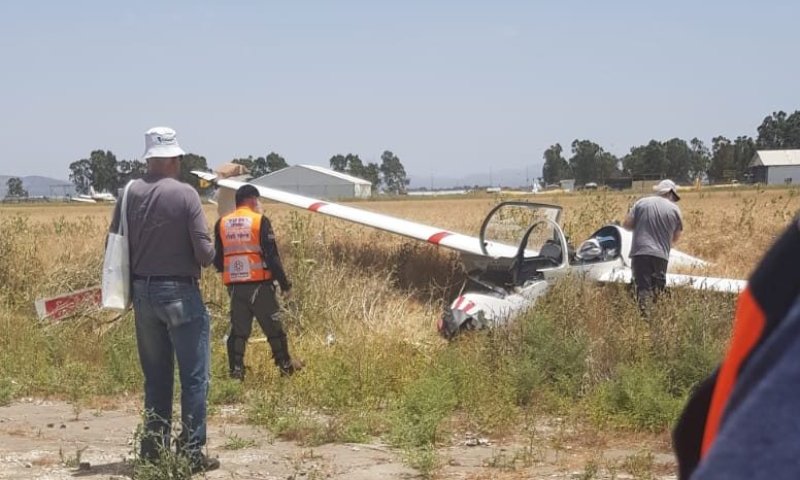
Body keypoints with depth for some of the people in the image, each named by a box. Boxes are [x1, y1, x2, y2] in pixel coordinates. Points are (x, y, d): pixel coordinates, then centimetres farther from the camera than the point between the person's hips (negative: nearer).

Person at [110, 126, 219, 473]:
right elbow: (205, 252, -15)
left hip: (142, 292, 5)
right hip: (180, 294, -5)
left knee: (156, 377, 15)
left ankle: (153, 448, 19)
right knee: (194, 377, 3)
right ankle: (191, 451, 3)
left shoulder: (130, 193, 0)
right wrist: (208, 256, 8)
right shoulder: (185, 194, -12)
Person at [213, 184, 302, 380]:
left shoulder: (222, 224, 5)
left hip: (234, 286, 4)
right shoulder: (260, 221, -8)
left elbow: (217, 259, 9)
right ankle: (285, 365, 20)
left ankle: (236, 370, 6)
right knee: (273, 327, 9)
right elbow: (271, 256, -10)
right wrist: (284, 283, -1)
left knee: (238, 329, 9)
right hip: (259, 284, -4)